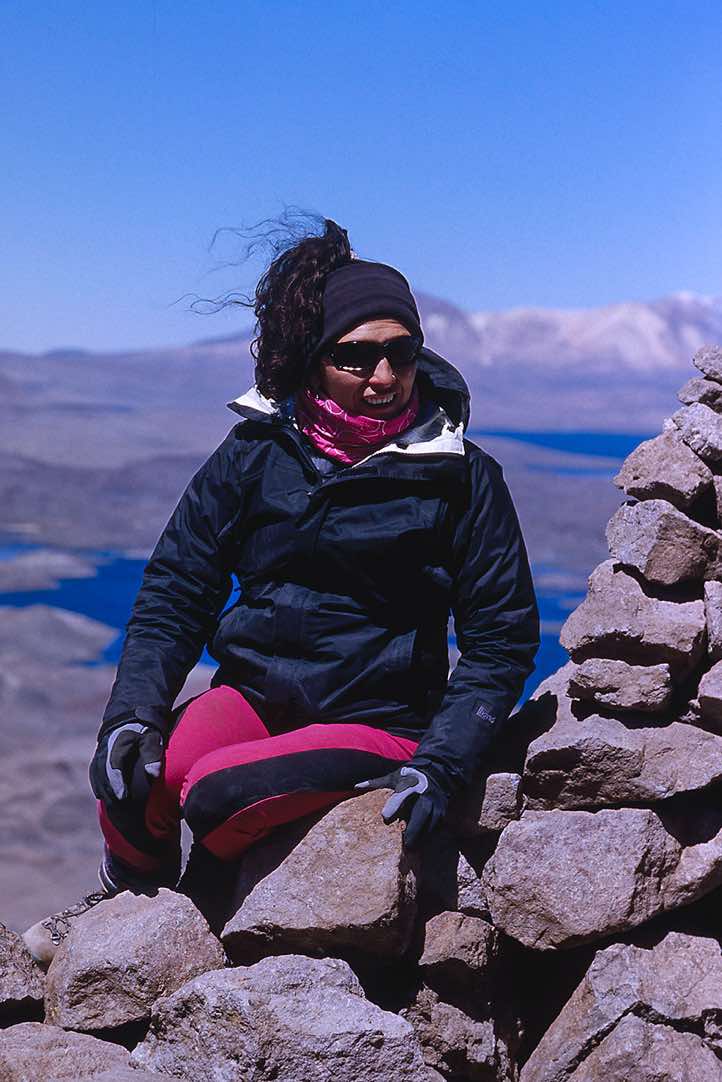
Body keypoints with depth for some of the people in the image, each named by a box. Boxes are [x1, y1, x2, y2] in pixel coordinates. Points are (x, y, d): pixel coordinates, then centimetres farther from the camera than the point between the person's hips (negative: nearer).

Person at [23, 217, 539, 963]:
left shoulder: (461, 477, -3)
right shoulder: (255, 454, 3)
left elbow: (503, 637, -1)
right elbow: (175, 594, 3)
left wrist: (441, 763, -14)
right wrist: (134, 712, -13)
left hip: (380, 722, -2)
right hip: (253, 694, 3)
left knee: (216, 793, -29)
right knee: (131, 773, -27)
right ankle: (134, 889, 8)